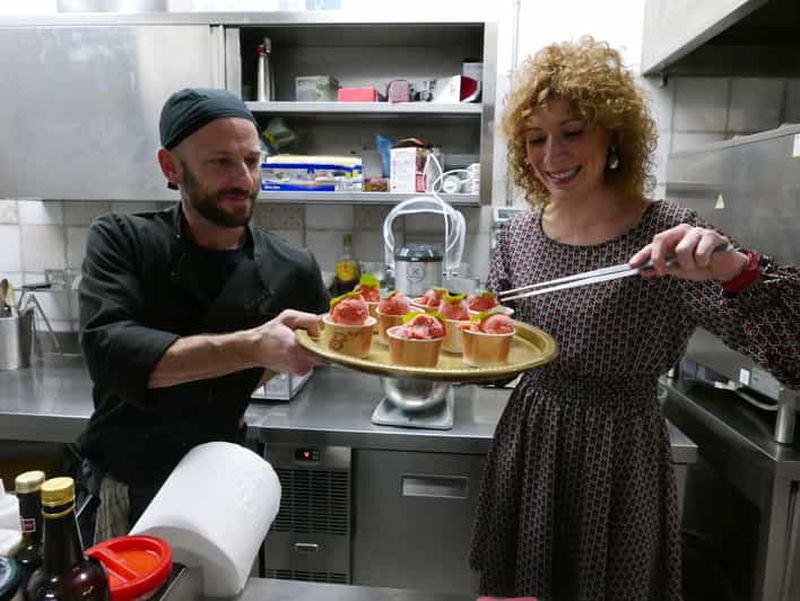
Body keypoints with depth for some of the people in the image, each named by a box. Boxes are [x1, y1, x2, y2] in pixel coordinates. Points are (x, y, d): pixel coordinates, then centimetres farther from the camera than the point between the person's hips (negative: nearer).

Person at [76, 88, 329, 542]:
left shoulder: (293, 271, -10)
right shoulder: (120, 242, -12)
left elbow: (319, 347, 9)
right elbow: (110, 353, -28)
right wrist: (251, 348, -39)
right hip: (123, 491, 0)